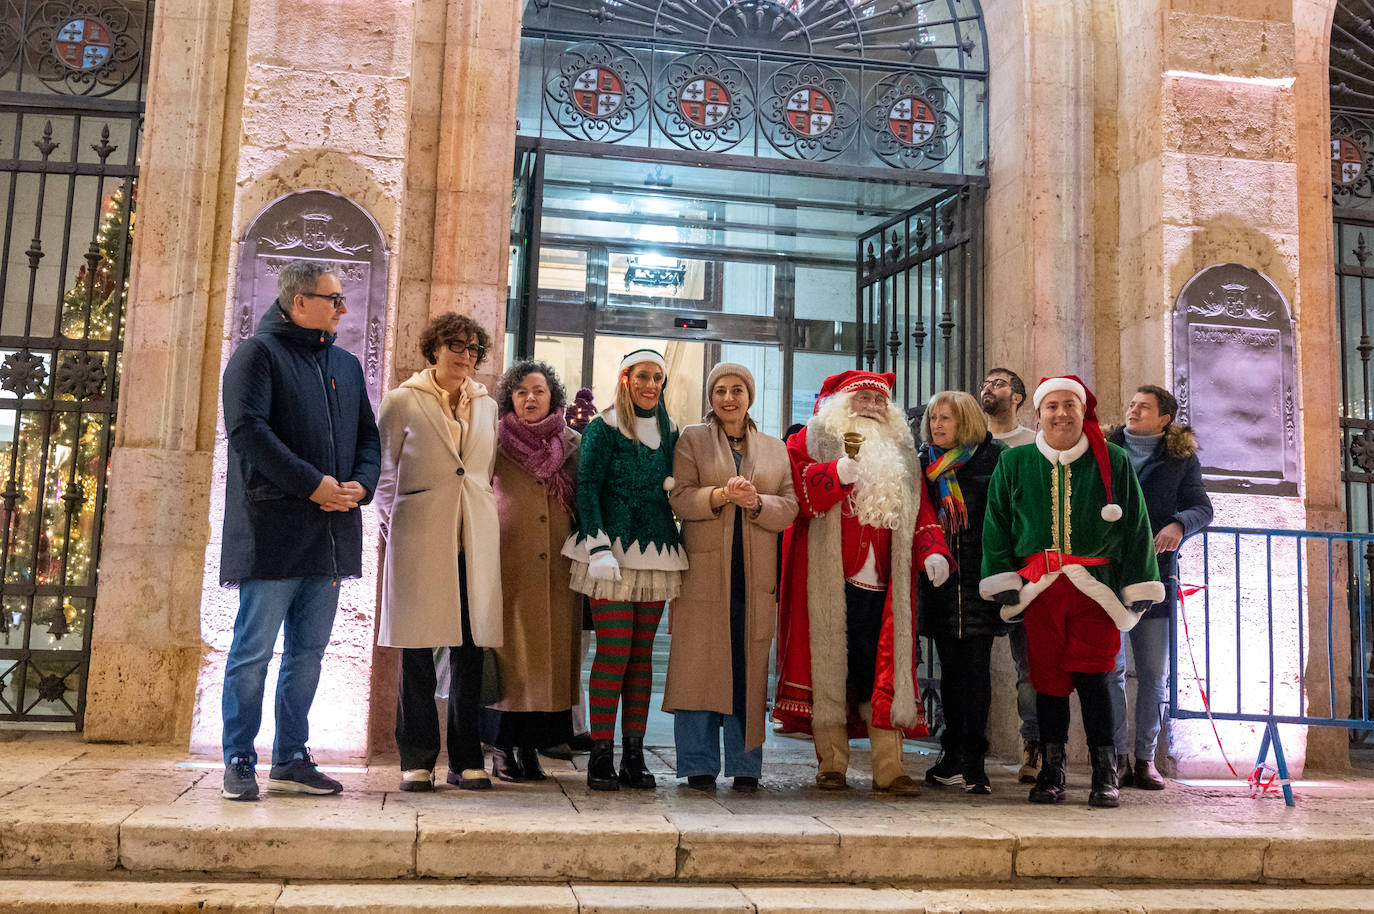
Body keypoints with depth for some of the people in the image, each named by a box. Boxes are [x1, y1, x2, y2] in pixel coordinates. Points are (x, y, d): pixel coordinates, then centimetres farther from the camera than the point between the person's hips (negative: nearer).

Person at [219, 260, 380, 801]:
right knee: (254, 650, -2)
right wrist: (313, 485, -17)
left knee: (308, 653, 11)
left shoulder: (346, 365, 19)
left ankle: (291, 760, 20)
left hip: (331, 534, 7)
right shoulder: (258, 354, -2)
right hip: (273, 531, -7)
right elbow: (248, 430, -14)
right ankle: (239, 764, 8)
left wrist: (361, 483, -2)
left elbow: (368, 435, 19)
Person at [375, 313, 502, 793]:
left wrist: (490, 524, 12)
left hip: (475, 540, 3)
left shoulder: (487, 406, 16)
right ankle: (417, 761, 10)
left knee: (470, 651, 3)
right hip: (420, 537, -3)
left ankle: (466, 760, 13)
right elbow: (384, 469, 7)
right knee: (418, 653, 0)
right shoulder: (402, 401, 6)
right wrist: (389, 524, 1)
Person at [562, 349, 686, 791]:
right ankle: (600, 755, -3)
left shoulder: (669, 432, 16)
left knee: (642, 653, 5)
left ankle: (634, 754, 9)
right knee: (613, 650, -9)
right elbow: (586, 487, -6)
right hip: (611, 549, -5)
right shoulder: (603, 428, 1)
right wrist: (599, 547, -15)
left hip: (656, 554, 5)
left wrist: (676, 485, -1)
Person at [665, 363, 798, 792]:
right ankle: (699, 766, 6)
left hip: (755, 577, 2)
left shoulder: (775, 449, 16)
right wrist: (721, 495, -19)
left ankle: (745, 767, 10)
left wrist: (756, 502, -12)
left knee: (749, 669, 1)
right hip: (704, 572, -2)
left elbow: (790, 508, 7)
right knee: (700, 665, -3)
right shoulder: (691, 440, 10)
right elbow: (680, 498, -2)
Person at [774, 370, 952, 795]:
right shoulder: (811, 440, 9)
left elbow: (921, 512, 16)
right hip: (826, 583, -3)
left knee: (884, 672, 0)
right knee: (828, 666, -1)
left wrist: (931, 551, -1)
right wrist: (838, 472, -21)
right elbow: (796, 485, -7)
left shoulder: (902, 456, 21)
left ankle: (889, 769, 3)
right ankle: (831, 765, 7)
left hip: (881, 585, 3)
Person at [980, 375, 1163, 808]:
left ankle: (1105, 774, 5)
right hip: (1039, 590, 2)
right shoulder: (1014, 463, 9)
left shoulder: (1113, 462, 6)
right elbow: (996, 525, 10)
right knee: (1048, 678, 4)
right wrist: (1002, 579, 2)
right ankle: (1050, 772, 15)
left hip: (1095, 589, -1)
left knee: (1091, 675, -8)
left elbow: (1135, 526, 7)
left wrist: (1138, 586, 4)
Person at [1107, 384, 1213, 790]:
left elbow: (1202, 507, 2)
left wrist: (1178, 524, -19)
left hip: (1153, 573, 0)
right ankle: (1118, 756, 6)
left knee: (1154, 672, 3)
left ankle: (1145, 758, 11)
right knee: (1109, 668, -2)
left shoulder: (1181, 458, 9)